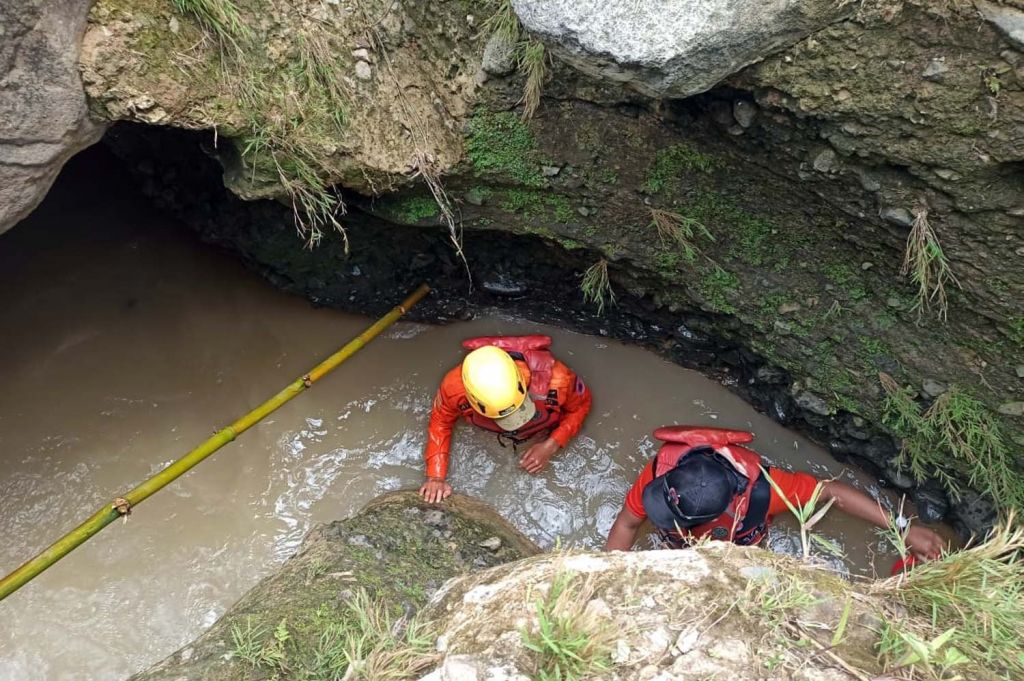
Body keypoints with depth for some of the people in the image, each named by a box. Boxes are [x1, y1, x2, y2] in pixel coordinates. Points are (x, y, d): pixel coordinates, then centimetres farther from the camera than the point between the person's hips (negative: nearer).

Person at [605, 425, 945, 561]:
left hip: (737, 554, -1)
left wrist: (904, 530, -38)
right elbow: (627, 524, -28)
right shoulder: (662, 470, -44)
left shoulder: (758, 488, -49)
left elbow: (831, 492, -37)